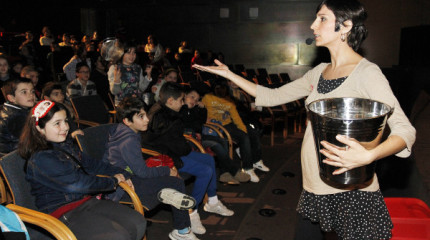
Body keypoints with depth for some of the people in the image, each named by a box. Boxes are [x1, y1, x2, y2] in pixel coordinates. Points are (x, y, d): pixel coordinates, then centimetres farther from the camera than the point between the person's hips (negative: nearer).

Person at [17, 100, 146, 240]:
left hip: (88, 200, 8)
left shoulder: (66, 145, 11)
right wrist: (112, 181, -8)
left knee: (138, 223, -7)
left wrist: (120, 174, 14)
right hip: (63, 213, -8)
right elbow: (78, 183, -20)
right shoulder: (40, 160, -16)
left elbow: (91, 164, 22)